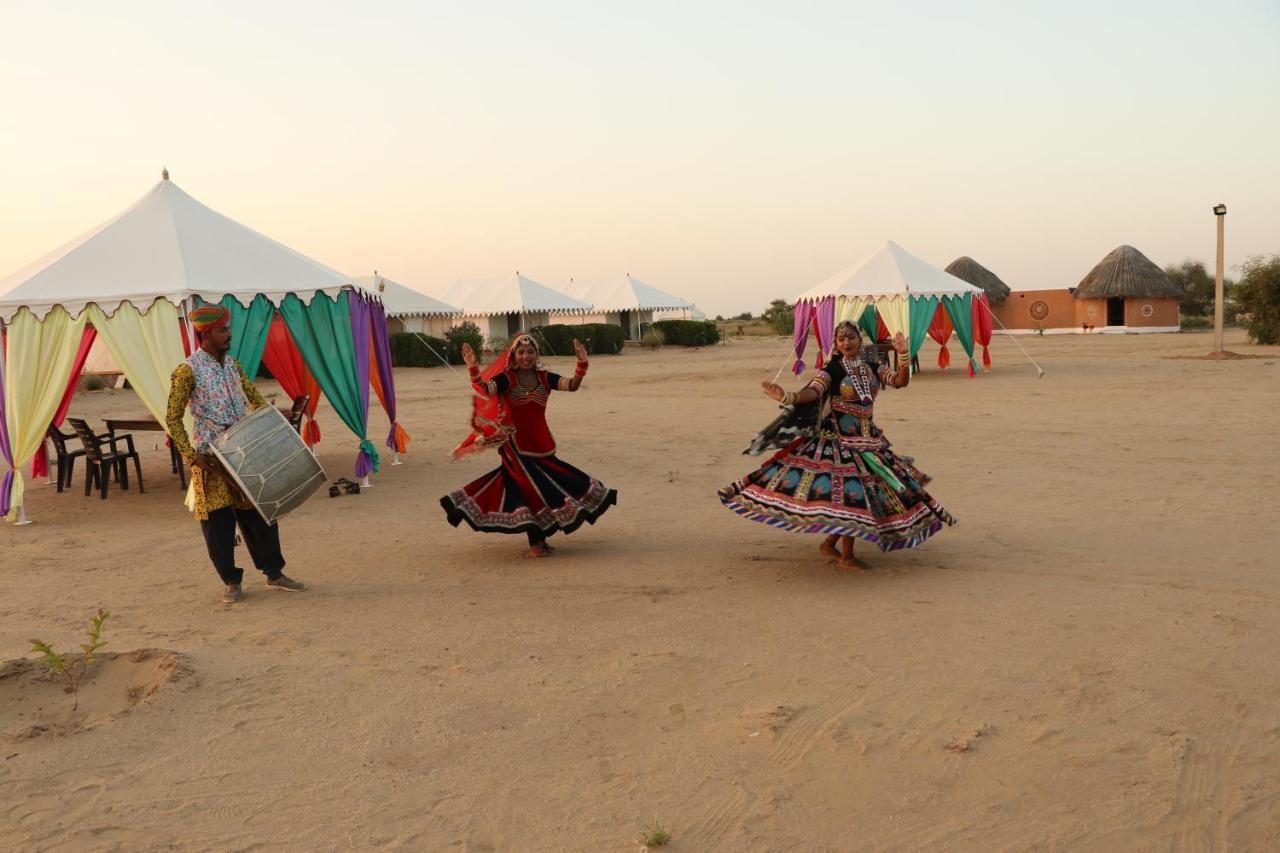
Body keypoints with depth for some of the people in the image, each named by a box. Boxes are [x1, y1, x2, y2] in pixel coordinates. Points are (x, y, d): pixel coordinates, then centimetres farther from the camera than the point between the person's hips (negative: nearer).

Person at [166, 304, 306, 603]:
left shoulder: (233, 365, 9)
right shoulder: (187, 371, -10)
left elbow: (256, 400, 18)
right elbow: (173, 418, -9)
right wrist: (191, 456, -15)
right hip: (211, 460, -5)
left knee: (259, 513, 8)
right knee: (218, 522, 2)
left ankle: (274, 573, 19)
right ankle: (231, 581, 15)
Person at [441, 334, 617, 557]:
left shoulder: (545, 378, 3)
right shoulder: (507, 379, -7)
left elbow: (572, 385, -12)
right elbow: (485, 389, -25)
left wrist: (582, 364, -28)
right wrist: (474, 369, -43)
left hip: (542, 444, 5)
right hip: (517, 445, -5)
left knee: (546, 487, 11)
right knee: (530, 489, -6)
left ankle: (540, 537, 28)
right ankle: (535, 544, 2)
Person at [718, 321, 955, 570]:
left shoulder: (873, 368, 8)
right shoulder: (832, 371, -8)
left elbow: (901, 381, -2)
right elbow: (813, 391, -24)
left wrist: (903, 354, -18)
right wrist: (787, 397, -43)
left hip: (868, 437, 7)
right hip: (840, 439, -7)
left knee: (870, 490, 8)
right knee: (852, 493, -10)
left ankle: (829, 543, 22)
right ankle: (846, 556, 5)